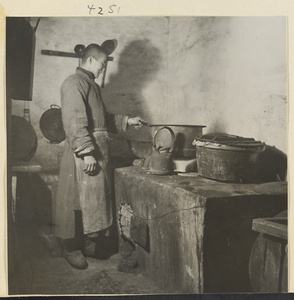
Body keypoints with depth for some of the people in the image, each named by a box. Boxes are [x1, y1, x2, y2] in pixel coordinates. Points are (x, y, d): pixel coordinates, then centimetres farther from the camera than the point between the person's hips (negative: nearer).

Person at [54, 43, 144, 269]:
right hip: (83, 152, -9)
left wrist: (127, 121, 20)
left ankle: (88, 242, 26)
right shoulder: (74, 83, -10)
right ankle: (71, 247, 13)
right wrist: (86, 153, -24)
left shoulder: (92, 85, 21)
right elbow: (74, 121, -20)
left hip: (99, 150, 10)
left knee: (96, 199, 13)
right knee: (77, 201, 0)